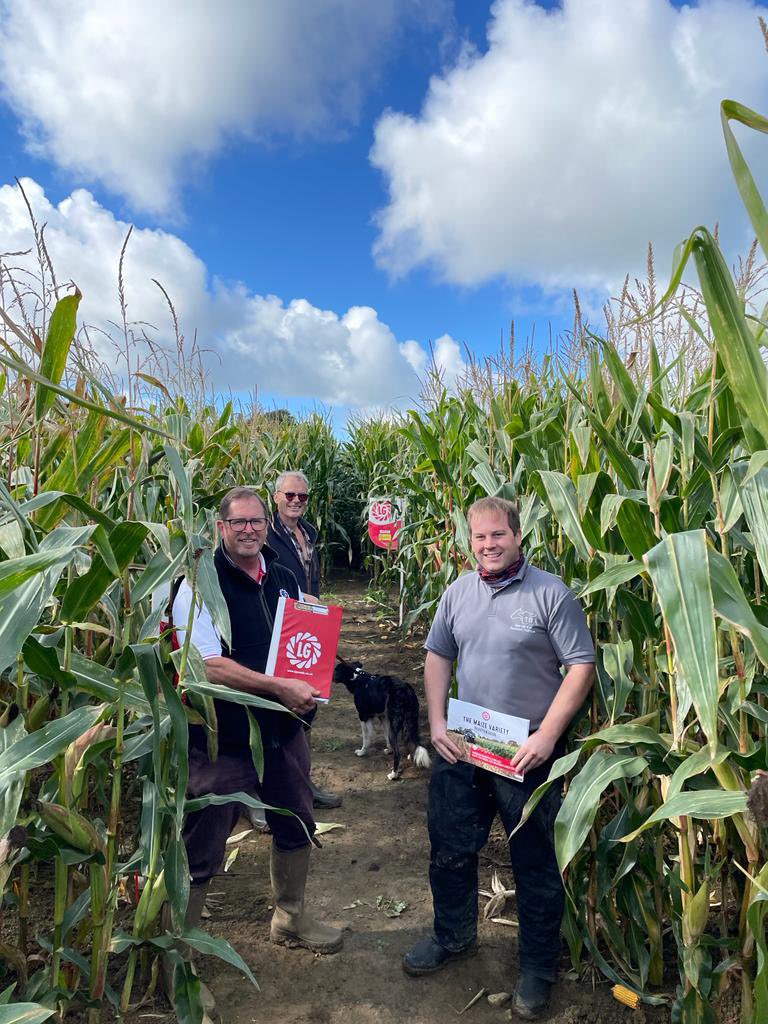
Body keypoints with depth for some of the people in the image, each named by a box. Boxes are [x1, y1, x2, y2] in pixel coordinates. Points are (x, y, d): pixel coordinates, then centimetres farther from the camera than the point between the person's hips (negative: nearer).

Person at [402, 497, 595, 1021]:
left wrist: (546, 737, -18)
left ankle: (539, 967, 35)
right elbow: (438, 656, 10)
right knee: (449, 848, 18)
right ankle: (454, 936, 44)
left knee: (536, 861, 12)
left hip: (528, 750, -4)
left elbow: (582, 667, -13)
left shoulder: (551, 594, -12)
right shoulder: (458, 591, 3)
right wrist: (437, 722, -1)